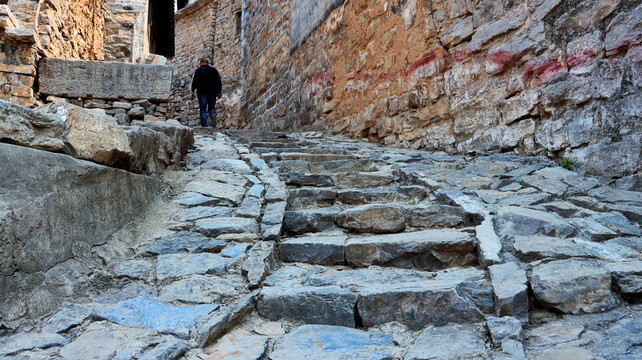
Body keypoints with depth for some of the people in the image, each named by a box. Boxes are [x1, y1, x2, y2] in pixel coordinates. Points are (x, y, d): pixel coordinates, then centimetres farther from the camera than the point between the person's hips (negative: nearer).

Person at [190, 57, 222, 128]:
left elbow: (195, 81, -4)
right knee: (211, 107, 12)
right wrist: (219, 92, 17)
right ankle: (213, 114, -23)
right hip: (212, 92, 3)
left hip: (202, 92, -3)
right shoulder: (214, 70, 13)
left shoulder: (199, 70, 3)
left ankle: (204, 126, -10)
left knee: (203, 110, -1)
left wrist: (192, 92, -4)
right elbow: (219, 82, 12)